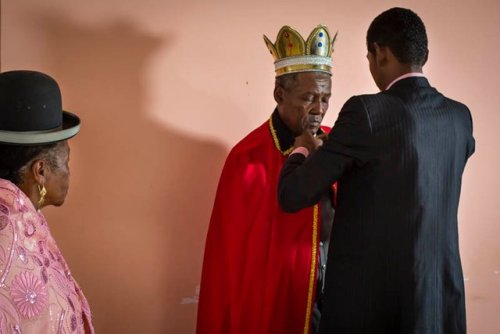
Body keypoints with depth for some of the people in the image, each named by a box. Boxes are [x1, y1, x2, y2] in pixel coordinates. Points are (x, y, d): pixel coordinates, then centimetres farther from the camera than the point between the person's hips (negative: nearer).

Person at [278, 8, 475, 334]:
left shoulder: (366, 111, -15)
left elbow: (292, 196, -13)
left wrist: (302, 150, 9)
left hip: (370, 294, -5)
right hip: (444, 295, 6)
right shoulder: (460, 117, 3)